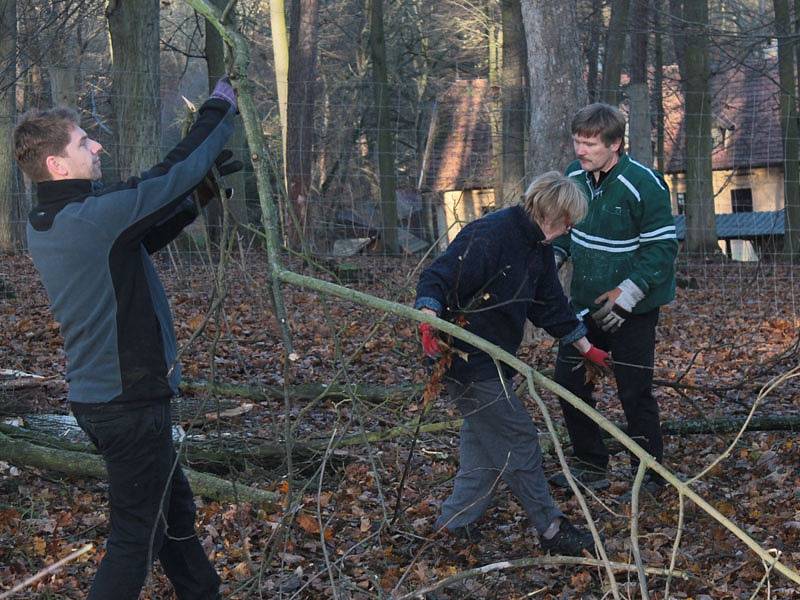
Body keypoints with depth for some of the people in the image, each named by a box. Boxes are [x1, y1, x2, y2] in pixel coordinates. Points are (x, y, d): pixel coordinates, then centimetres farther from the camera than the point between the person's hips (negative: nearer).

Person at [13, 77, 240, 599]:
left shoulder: (44, 227, 5)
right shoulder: (96, 216, -24)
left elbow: (143, 238, 15)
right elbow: (175, 171, -17)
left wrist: (199, 196, 7)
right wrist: (220, 109, -3)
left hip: (95, 396, 10)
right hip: (130, 402, -10)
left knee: (175, 507, 23)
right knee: (138, 536, 0)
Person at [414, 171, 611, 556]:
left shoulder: (539, 249, 9)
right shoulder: (489, 236, -21)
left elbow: (551, 304, 20)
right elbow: (437, 279, -27)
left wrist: (586, 348, 25)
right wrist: (429, 321, -44)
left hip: (494, 359, 10)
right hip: (467, 360, -10)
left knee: (485, 439, 14)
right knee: (518, 439, -4)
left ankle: (455, 522, 23)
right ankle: (550, 529, 5)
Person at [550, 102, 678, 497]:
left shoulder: (644, 184, -20)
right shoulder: (574, 177, 0)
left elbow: (662, 248, -17)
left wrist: (626, 294, -23)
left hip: (633, 309, -6)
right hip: (585, 302, 7)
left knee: (635, 393, -1)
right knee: (569, 382, 7)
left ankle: (649, 476, 14)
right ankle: (591, 466, 22)